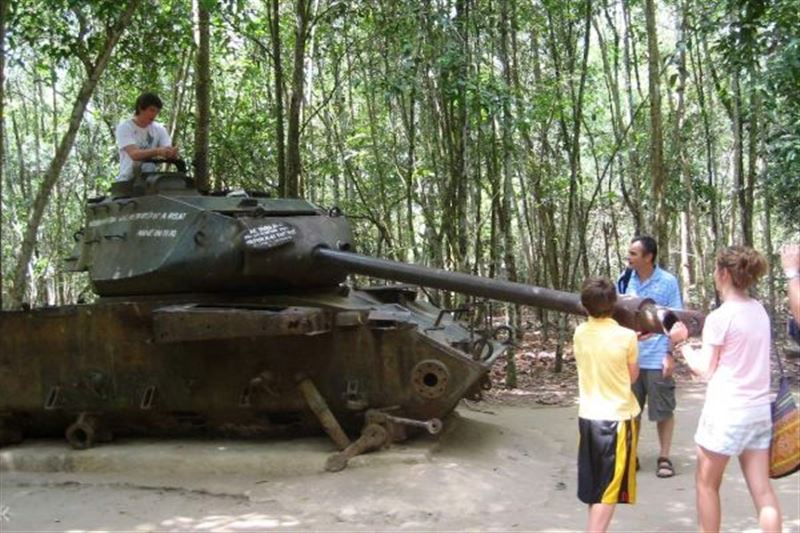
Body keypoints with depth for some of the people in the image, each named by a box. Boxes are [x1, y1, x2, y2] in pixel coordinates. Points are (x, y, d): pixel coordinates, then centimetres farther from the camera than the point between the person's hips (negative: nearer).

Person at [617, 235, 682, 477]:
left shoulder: (668, 282, -7)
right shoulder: (624, 280, 1)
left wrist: (670, 354, -9)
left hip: (656, 358, -3)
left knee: (663, 410, 6)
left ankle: (664, 458, 19)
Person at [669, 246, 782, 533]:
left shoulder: (719, 317, -14)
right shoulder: (759, 310, 8)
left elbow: (705, 370, -8)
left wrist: (681, 344, 4)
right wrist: (700, 344, 7)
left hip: (726, 411, -7)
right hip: (759, 409, 7)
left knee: (706, 484, 11)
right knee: (762, 489, 8)